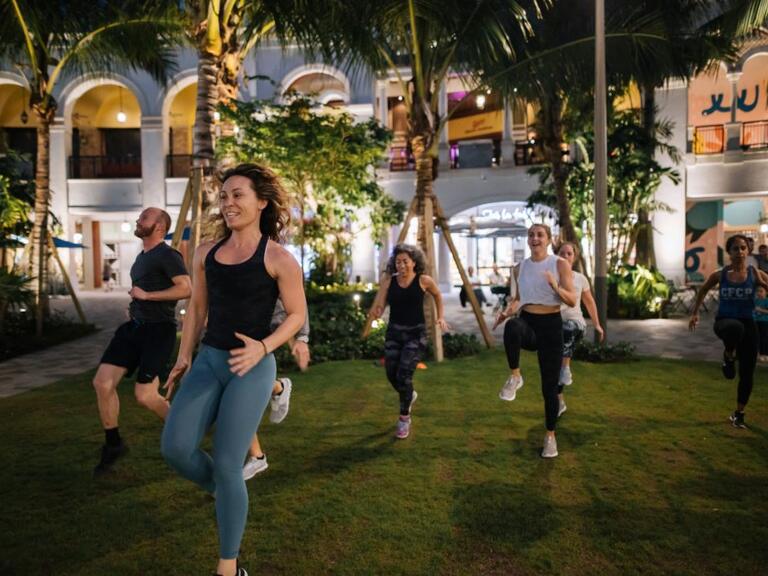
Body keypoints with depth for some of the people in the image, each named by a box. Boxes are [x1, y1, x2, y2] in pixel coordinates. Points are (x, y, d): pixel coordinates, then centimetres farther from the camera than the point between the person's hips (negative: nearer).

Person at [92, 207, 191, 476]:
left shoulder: (167, 255, -11)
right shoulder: (141, 257, 18)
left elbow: (186, 289, -23)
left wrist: (146, 295, -17)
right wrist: (134, 306, 16)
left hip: (159, 330, -8)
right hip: (134, 326, 9)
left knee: (144, 396, -7)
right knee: (102, 383, -1)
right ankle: (113, 444, 17)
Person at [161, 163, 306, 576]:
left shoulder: (277, 257, -8)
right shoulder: (207, 252, 7)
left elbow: (297, 314, -3)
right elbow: (197, 307, 16)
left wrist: (262, 347, -18)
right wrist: (183, 358, 13)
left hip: (252, 368, -5)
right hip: (209, 361, 5)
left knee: (226, 466, -4)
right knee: (174, 448, -9)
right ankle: (221, 492, 26)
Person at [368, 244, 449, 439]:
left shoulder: (424, 280, -7)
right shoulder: (389, 280, -3)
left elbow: (437, 296, 14)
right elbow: (378, 309, -4)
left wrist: (440, 317, 8)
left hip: (416, 333, -3)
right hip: (394, 332, 3)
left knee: (404, 375, -13)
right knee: (392, 375, 3)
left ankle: (405, 418, 8)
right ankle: (410, 395, 38)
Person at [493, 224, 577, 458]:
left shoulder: (560, 264, -5)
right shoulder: (520, 267, 6)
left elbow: (573, 301, -8)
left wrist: (556, 287, -28)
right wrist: (507, 311, -1)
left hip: (551, 325, -2)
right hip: (527, 323, 2)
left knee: (549, 386, 3)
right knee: (512, 326, -39)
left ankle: (550, 436, 23)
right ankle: (514, 377, -18)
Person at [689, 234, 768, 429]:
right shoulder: (719, 275, -1)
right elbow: (703, 290, 17)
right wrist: (695, 313, 15)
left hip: (748, 323, 1)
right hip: (724, 321, -1)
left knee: (747, 373, 5)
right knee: (735, 327, -42)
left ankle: (738, 414, 24)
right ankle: (728, 357, -9)